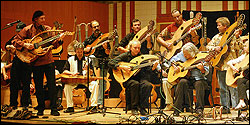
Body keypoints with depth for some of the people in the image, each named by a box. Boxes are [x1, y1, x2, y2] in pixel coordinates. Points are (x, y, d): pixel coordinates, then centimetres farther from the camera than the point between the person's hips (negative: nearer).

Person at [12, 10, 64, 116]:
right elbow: (15, 40, -2)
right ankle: (41, 108, 18)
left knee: (52, 84, -3)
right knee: (38, 86, 6)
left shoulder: (48, 29, 6)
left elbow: (53, 44, 6)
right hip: (36, 62, -1)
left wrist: (59, 40, -14)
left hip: (48, 60, 1)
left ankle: (54, 108, 1)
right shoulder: (27, 30, -2)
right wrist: (25, 44, -17)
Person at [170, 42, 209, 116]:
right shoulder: (181, 55, 5)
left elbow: (206, 72, -8)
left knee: (200, 83, -35)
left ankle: (199, 108, -32)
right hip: (185, 77, 2)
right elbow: (172, 60, 20)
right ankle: (177, 109, -29)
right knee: (182, 82, -32)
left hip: (197, 78, -2)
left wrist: (202, 69, -31)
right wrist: (174, 67, 1)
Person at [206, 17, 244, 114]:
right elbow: (208, 46, 12)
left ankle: (236, 106, -3)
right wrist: (214, 48, -7)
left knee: (233, 87, -7)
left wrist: (237, 37, -22)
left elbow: (239, 48, -10)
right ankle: (225, 107, 13)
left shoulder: (233, 36, 0)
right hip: (220, 65, 5)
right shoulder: (217, 37, 13)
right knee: (222, 88, 7)